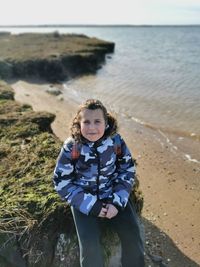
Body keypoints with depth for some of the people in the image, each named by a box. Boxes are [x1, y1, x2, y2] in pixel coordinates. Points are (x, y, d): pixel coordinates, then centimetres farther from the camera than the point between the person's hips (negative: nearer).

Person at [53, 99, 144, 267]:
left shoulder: (116, 141, -11)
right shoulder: (71, 148, -16)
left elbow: (128, 171, -2)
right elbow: (62, 182, -12)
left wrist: (117, 202, -13)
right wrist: (91, 206, -18)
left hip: (113, 196, 2)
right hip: (84, 200, -1)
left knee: (133, 236, -7)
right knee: (90, 245, -17)